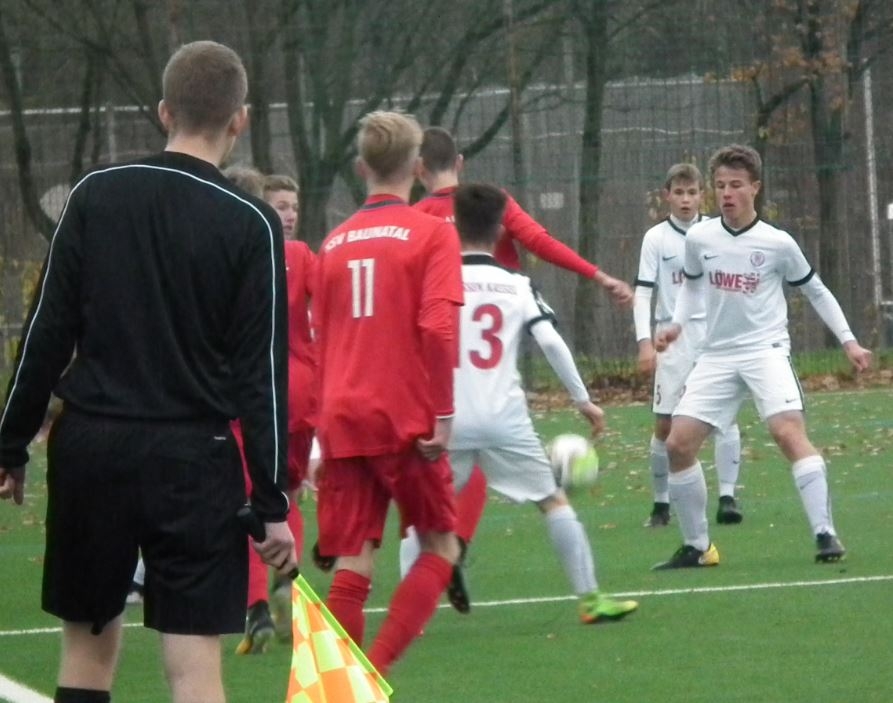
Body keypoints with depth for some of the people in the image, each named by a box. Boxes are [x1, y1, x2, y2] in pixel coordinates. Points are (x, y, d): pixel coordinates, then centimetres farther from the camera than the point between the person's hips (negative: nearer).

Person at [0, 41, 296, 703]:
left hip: (90, 449, 3)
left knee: (89, 638, 15)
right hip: (192, 458, -3)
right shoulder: (251, 224, -5)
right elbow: (262, 374, -6)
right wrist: (273, 504, -3)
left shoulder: (96, 194, 2)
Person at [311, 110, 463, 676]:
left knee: (354, 564, 5)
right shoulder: (432, 233, -4)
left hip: (343, 421, 4)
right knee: (440, 547, 10)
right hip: (406, 417, -4)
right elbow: (438, 328, -15)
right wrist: (443, 415, -12)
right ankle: (376, 667, -6)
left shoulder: (336, 242, 11)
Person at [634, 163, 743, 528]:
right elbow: (643, 293, -3)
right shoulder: (656, 238, 0)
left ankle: (727, 496, -9)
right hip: (674, 337, -1)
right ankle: (661, 503, 11)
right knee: (665, 424, -1)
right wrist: (645, 343, -13)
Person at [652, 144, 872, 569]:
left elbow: (816, 291, 8)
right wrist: (677, 324, 5)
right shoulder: (699, 239, 2)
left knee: (788, 431, -26)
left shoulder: (777, 244, -5)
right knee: (678, 443, -4)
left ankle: (825, 533, -24)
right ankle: (696, 546, 10)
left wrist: (848, 341, 5)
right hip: (717, 356, 4)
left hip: (766, 350, -4)